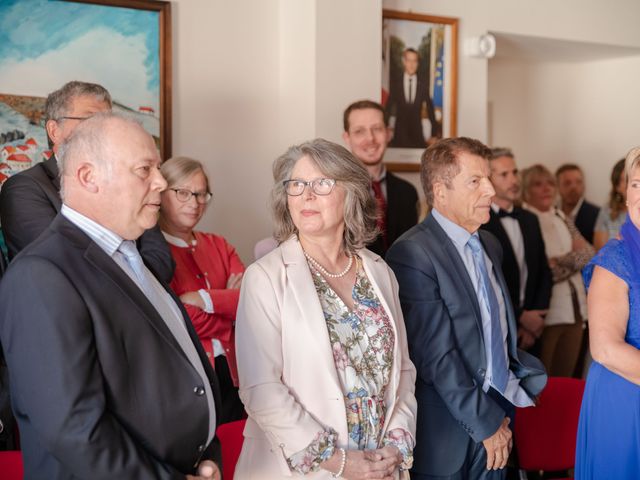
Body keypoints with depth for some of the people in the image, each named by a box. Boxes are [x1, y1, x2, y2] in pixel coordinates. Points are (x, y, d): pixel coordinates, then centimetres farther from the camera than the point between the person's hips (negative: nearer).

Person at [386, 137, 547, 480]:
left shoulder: (490, 245, 9)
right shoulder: (413, 254, -17)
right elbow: (437, 357, -18)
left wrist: (503, 413, 7)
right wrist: (485, 422, -13)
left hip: (498, 414, 7)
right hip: (448, 430, -7)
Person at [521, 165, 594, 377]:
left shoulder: (562, 218, 13)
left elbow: (589, 253, 3)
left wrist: (558, 261, -12)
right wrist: (572, 257, -8)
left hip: (574, 308, 7)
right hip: (545, 312, -7)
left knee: (565, 379, 13)